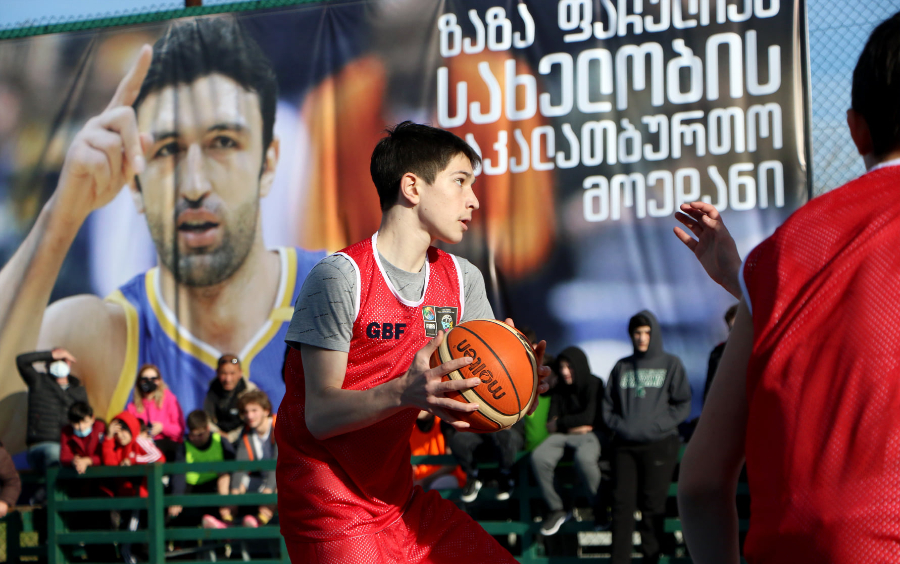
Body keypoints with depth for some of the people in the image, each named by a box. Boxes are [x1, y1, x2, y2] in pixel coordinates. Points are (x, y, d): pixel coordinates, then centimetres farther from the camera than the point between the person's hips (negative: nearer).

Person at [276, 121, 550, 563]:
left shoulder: (461, 279, 6)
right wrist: (405, 393, -37)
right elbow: (320, 413, -20)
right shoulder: (340, 277, -17)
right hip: (332, 511, -7)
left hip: (401, 503, 7)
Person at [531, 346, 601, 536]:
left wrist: (560, 423, -2)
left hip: (588, 436, -5)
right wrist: (571, 425, -9)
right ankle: (556, 509, -14)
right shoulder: (559, 389, 14)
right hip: (562, 436, 5)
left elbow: (589, 417, -11)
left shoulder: (593, 385, -3)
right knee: (539, 457, -27)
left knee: (584, 458, -40)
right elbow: (551, 423, 9)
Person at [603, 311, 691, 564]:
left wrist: (658, 425, -9)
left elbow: (682, 404, 3)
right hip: (625, 445, 3)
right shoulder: (622, 367, 15)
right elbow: (608, 404, 18)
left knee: (653, 505, -4)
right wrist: (618, 425, -1)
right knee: (622, 503, -3)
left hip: (660, 444, -2)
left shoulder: (671, 365, 7)